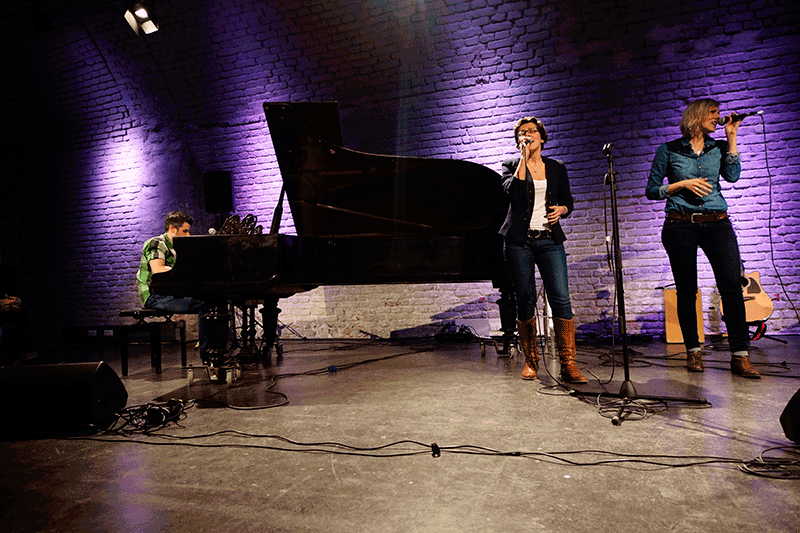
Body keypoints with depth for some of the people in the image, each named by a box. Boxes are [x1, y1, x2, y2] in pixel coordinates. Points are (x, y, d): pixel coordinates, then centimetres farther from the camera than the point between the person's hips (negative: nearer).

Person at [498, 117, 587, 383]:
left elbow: (568, 202, 19)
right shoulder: (512, 165, 8)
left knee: (561, 298, -10)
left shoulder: (557, 168, 15)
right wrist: (524, 157, -10)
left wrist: (561, 209, -3)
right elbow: (514, 191, -13)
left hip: (550, 239, 2)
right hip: (519, 239, -1)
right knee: (525, 300, 1)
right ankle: (531, 361, 16)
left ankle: (568, 364, -4)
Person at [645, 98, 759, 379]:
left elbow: (733, 175, -3)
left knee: (732, 285, -10)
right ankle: (693, 351, 14)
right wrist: (683, 184, -9)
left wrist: (731, 136, 1)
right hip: (680, 225, -2)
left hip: (717, 224, 2)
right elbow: (651, 190, 4)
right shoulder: (669, 150, 7)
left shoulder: (719, 148, 16)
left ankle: (740, 356, -5)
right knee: (687, 290, 2)